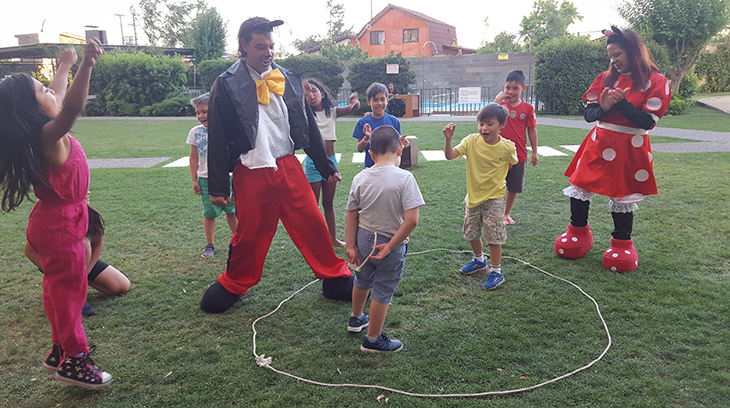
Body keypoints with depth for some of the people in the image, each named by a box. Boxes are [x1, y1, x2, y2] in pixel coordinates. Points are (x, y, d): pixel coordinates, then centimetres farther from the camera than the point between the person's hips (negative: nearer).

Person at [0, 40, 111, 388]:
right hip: (59, 223, -10)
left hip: (55, 220, 10)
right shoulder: (48, 136, -25)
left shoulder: (43, 133, 3)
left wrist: (66, 65, 34)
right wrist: (86, 66, -56)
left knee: (59, 286, 19)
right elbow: (71, 108, -46)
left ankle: (61, 348, 34)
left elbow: (58, 95, 21)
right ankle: (73, 360, 14)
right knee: (69, 287, 1)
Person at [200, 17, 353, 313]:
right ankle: (233, 285, 31)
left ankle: (335, 278, 20)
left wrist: (326, 167, 14)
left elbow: (308, 126, 14)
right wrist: (217, 186, -6)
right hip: (250, 174, -3)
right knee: (250, 234, 7)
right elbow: (217, 139, -3)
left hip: (288, 167, 3)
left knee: (312, 224, 4)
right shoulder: (227, 85, -3)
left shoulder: (287, 80, 9)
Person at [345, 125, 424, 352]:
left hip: (364, 240, 5)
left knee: (362, 281, 29)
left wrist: (351, 246, 4)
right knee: (383, 293, 12)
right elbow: (411, 221, -23)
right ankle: (373, 340, 28)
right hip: (390, 243, -5)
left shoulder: (360, 179, -6)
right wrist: (390, 246, -16)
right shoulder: (404, 178, -19)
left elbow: (352, 217, -2)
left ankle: (356, 319, 53)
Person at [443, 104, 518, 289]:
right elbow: (449, 155, -23)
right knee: (471, 233, 18)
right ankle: (479, 260, 43)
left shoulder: (508, 147, -14)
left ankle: (496, 271, 17)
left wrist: (496, 178, 2)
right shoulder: (472, 141, -13)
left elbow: (511, 163, 9)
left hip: (493, 199, -3)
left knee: (493, 236, -1)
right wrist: (448, 139, -40)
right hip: (473, 196, 3)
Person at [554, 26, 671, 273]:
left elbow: (647, 121, -13)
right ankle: (578, 234, 26)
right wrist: (603, 108, -17)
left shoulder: (657, 82, -6)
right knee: (580, 187, 6)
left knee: (623, 196, 4)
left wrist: (621, 103, -21)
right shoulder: (605, 78, 8)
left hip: (630, 149, -4)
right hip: (598, 145, 4)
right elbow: (588, 114, 5)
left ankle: (622, 244, 22)